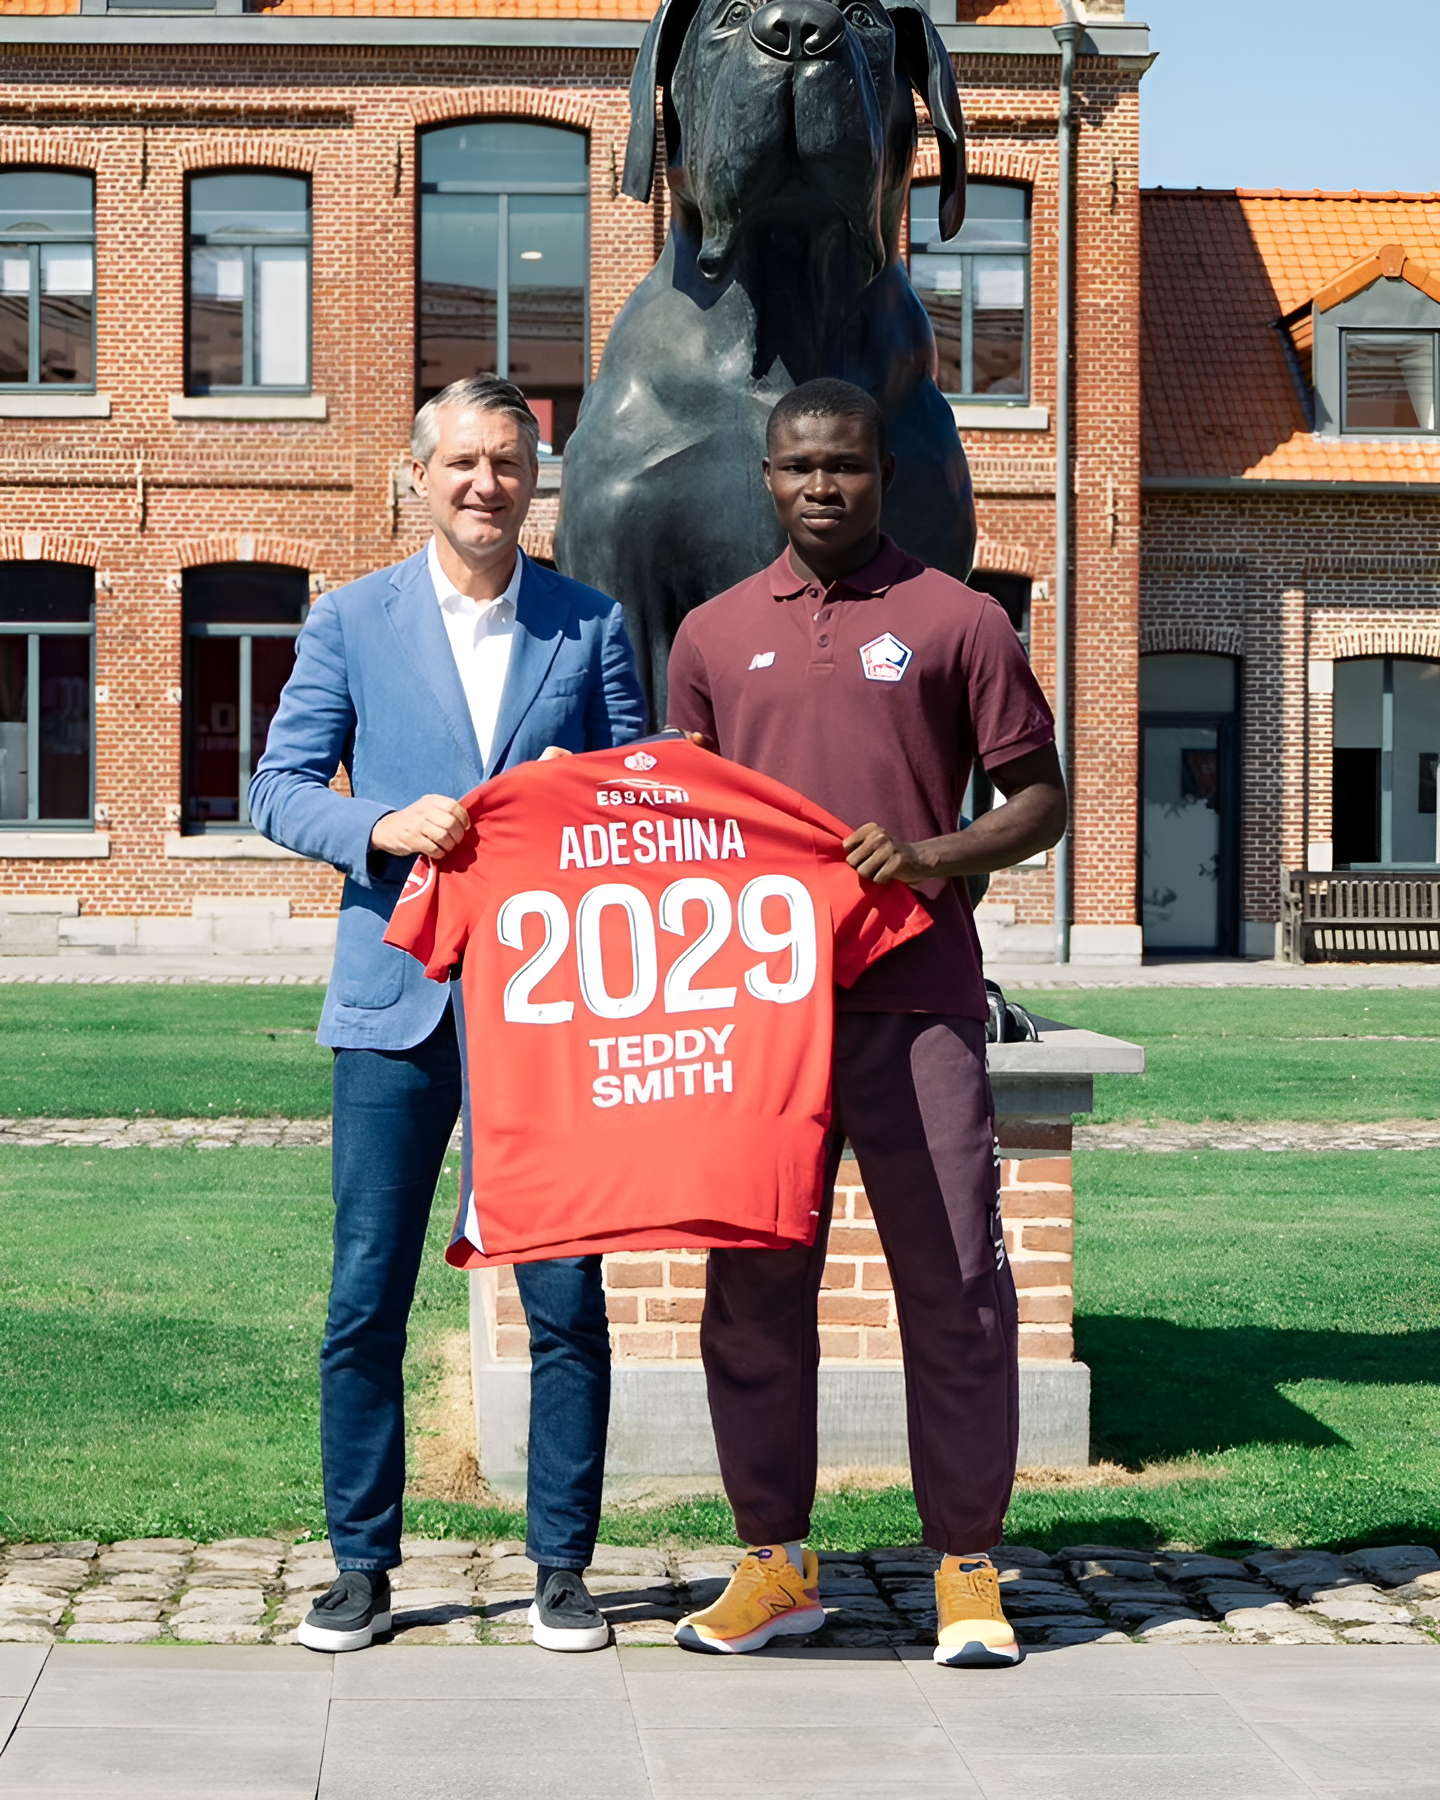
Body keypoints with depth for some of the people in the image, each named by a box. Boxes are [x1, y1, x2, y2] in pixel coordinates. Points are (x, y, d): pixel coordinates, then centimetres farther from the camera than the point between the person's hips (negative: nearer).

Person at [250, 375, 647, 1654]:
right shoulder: (351, 622, 9)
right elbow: (279, 787, 4)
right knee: (366, 1296, 1)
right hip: (398, 998, 0)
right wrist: (385, 825, -14)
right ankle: (362, 1564, 13)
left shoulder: (591, 626, 10)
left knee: (566, 1295, 0)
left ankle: (562, 1566, 12)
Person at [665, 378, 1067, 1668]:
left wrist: (934, 857, -12)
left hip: (917, 1000, -3)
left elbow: (1041, 798, 5)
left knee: (954, 1281, -2)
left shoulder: (957, 621, 4)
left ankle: (968, 1566, 8)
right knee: (755, 1284, 6)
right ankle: (775, 1559, 17)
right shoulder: (713, 635, 14)